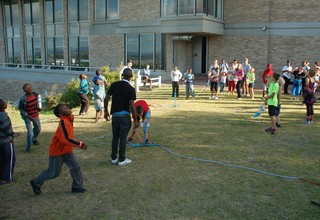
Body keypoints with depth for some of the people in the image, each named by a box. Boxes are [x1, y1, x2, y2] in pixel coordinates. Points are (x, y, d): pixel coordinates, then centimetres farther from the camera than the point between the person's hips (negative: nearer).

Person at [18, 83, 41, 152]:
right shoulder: (23, 99, -27)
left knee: (38, 129, 24)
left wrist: (38, 107, -7)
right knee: (30, 133, -9)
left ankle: (33, 139, 56)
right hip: (27, 117, -6)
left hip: (35, 115, 6)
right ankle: (28, 148, 13)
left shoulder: (35, 95, -11)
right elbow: (21, 109, -14)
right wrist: (28, 116, -22)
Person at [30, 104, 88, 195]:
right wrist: (80, 144, -29)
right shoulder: (63, 122, -29)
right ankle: (36, 182, 26)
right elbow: (66, 139, -35)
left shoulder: (69, 118, -3)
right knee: (54, 173, 6)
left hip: (66, 150, 8)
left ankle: (77, 187, 15)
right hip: (57, 152, -8)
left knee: (76, 166, 4)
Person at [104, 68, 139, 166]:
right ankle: (122, 159, 12)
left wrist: (106, 111, 14)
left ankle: (114, 158, 24)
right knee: (123, 138, 4)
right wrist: (135, 120, -9)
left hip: (115, 115, 4)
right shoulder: (130, 89, -12)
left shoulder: (114, 85, 1)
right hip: (125, 115, -4)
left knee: (115, 137, 16)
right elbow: (132, 105, -15)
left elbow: (106, 98, 1)